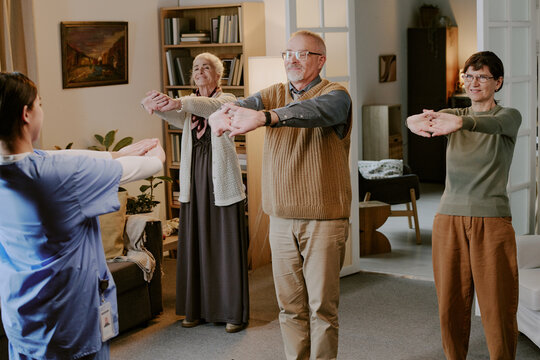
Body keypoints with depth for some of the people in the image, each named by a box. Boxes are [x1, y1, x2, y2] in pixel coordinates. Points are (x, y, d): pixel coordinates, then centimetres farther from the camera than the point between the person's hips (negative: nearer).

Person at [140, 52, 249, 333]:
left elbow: (212, 106, -26)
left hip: (221, 182, -5)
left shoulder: (226, 100, -1)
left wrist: (178, 103, -44)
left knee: (226, 245, -2)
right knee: (195, 245, 8)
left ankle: (235, 312, 5)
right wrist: (152, 103, -34)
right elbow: (171, 114, -9)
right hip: (194, 182, 5)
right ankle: (197, 309, 17)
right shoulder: (189, 105, 12)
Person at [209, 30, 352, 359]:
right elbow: (244, 106, -8)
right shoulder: (273, 95, 12)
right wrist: (223, 114, -33)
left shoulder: (335, 95, -5)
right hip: (281, 218, 5)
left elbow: (315, 110, -28)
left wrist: (263, 117, -45)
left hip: (323, 219, -4)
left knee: (322, 305, 0)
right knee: (290, 305, 10)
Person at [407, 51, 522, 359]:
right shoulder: (453, 114, 11)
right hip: (450, 219, 3)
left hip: (492, 221, -3)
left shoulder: (510, 116, 2)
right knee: (451, 307, 6)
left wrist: (460, 122, -47)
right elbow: (424, 120, -12)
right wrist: (417, 121, -38)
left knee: (498, 307, -2)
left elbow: (494, 124, -24)